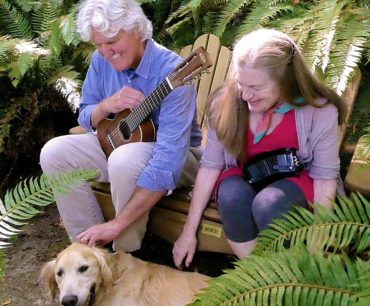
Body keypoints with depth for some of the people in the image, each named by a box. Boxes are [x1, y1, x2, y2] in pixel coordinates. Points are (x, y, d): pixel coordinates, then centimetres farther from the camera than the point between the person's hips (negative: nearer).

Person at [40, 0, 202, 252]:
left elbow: (169, 158, -39)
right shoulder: (101, 61, -7)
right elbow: (85, 119, 4)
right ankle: (93, 247, -3)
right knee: (54, 153, -11)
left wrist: (118, 224, -42)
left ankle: (126, 255, -13)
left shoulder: (171, 72, -31)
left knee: (124, 160, -38)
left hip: (175, 156, -6)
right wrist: (107, 105, -22)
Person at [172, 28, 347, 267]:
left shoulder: (319, 111, -20)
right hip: (243, 176, 2)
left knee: (267, 205, -36)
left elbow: (325, 177, -11)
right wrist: (189, 230, -7)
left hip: (294, 179, -1)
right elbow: (210, 165, -9)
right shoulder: (225, 102, -15)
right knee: (232, 197, -34)